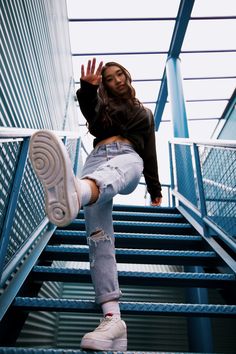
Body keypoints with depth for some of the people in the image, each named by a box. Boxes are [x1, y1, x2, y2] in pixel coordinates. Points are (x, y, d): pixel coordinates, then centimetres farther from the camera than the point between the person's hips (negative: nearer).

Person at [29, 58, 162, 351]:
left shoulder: (144, 113, 34)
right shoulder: (103, 106, 31)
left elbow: (150, 153, 30)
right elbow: (88, 110, 5)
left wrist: (155, 189, 28)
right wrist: (87, 88, -17)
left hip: (129, 157, -1)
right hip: (97, 159, 2)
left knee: (111, 172, -43)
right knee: (98, 235, -23)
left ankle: (72, 195, -79)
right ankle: (112, 318, -31)